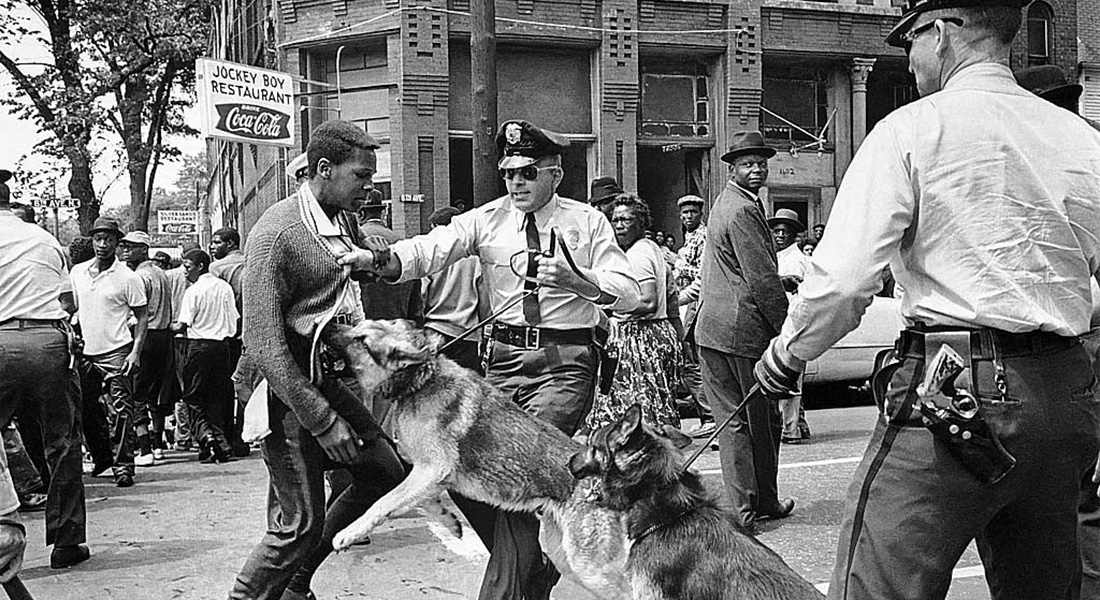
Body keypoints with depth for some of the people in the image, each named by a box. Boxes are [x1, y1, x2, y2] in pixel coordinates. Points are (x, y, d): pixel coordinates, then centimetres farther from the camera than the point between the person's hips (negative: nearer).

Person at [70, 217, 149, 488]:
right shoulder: (77, 272, 8)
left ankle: (123, 466, -1)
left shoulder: (127, 277, -6)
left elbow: (143, 317, -3)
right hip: (85, 354, 6)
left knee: (121, 413, -7)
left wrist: (135, 352, -13)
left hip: (116, 354, -5)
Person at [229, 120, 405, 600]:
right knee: (301, 522, -6)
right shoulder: (276, 233, -20)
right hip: (285, 388, -9)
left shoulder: (345, 222, 7)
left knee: (384, 473, 11)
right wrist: (322, 421, -24)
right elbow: (263, 344, -24)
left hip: (329, 376, 9)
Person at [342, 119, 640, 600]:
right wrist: (376, 259, -32)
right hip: (506, 357, 3)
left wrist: (577, 281, -27)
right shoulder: (486, 219, 4)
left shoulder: (587, 222, 0)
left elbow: (628, 293, -8)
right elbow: (430, 249, -13)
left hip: (566, 361, -3)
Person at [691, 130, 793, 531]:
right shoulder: (743, 211, -14)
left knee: (732, 418, 8)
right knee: (762, 421, 5)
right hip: (744, 329, -9)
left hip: (713, 329, 9)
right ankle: (763, 503, 17)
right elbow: (762, 280, -17)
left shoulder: (726, 203, 19)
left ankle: (744, 506, 11)